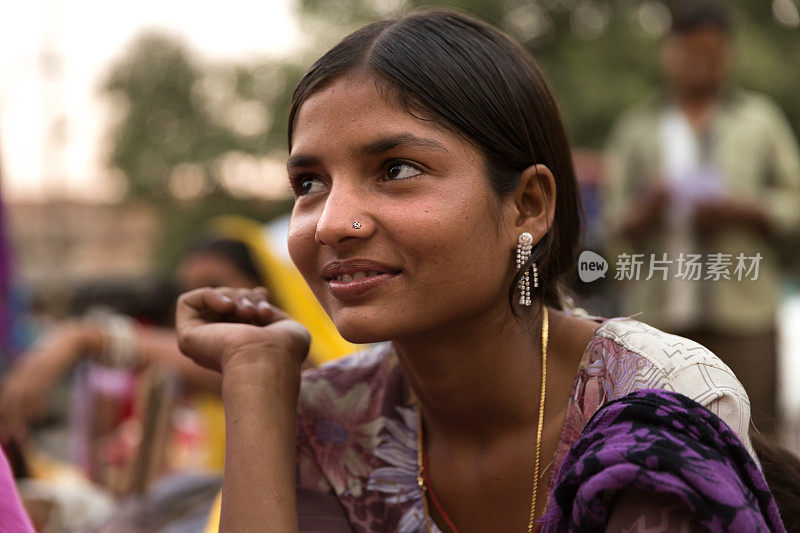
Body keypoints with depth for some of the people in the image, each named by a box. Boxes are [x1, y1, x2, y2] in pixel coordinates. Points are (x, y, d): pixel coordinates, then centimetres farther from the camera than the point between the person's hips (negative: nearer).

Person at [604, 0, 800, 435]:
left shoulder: (760, 118, 17)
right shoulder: (635, 128, 16)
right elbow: (613, 219, 11)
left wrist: (741, 211, -8)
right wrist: (645, 210, -10)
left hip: (743, 311, 0)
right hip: (657, 313, 0)